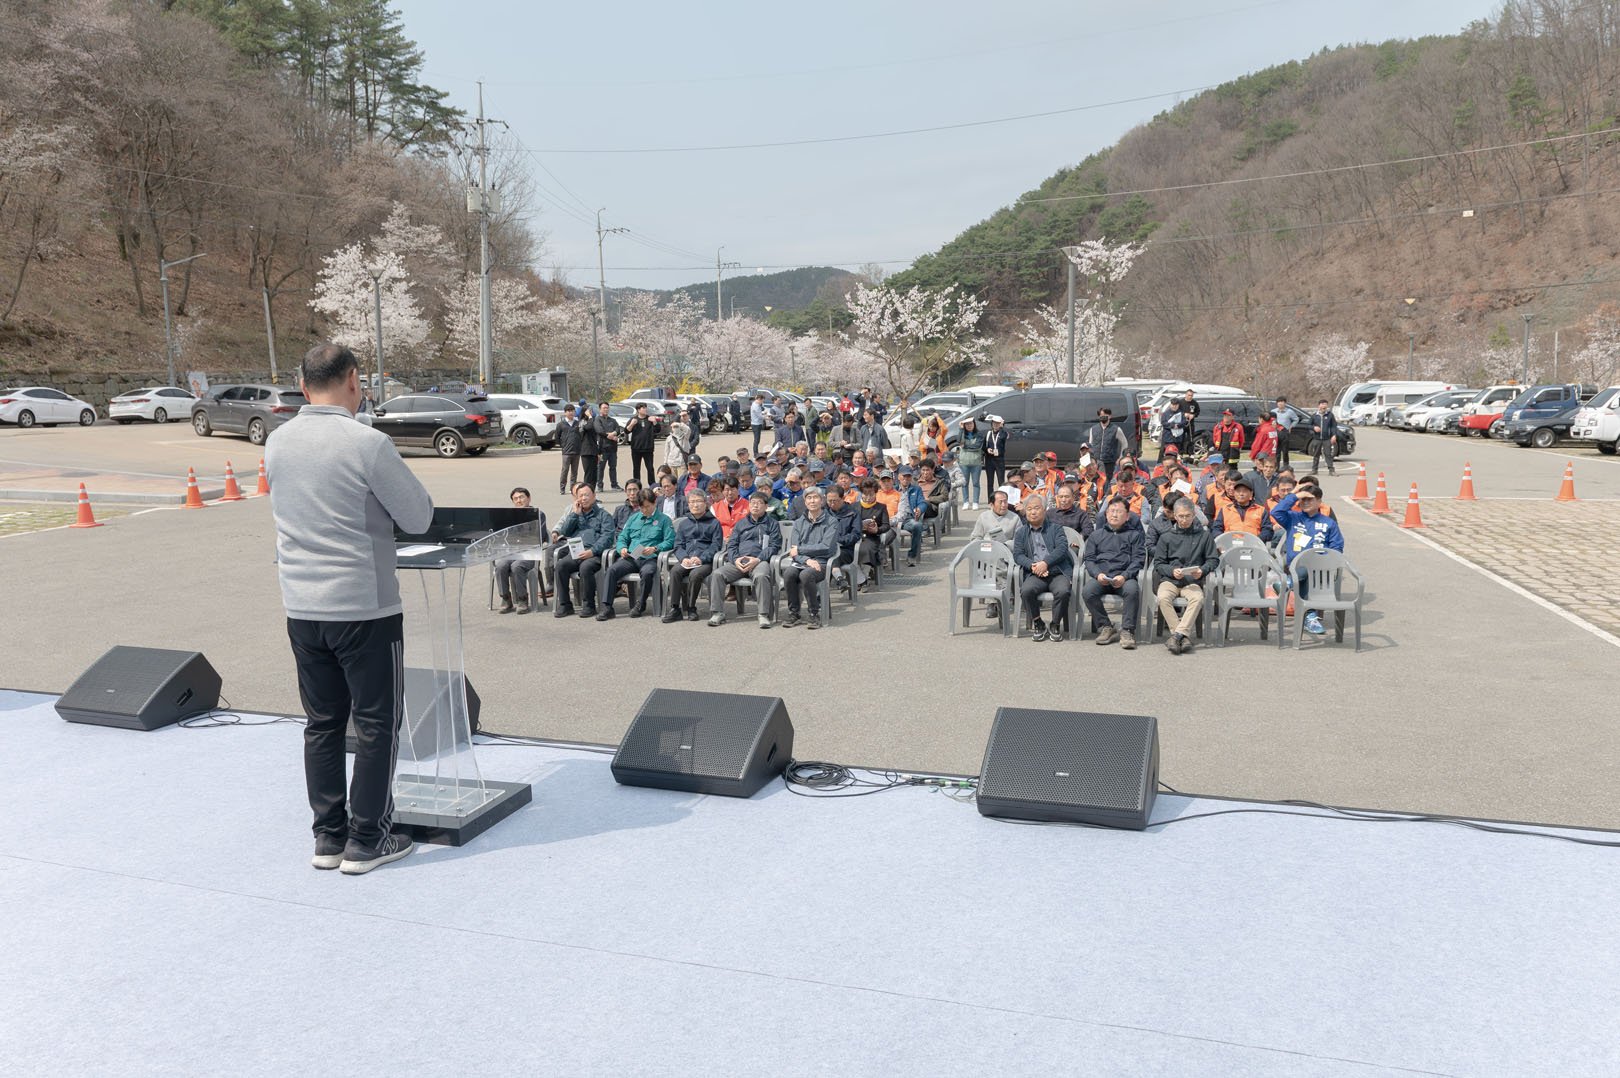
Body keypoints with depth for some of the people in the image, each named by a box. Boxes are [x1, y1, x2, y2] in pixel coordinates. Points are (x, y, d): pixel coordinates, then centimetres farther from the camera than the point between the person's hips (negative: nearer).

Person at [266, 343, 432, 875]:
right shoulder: (368, 444, -15)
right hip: (364, 608, -6)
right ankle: (366, 840, 12)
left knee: (322, 724, 15)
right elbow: (418, 517, -7)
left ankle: (328, 837, 23)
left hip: (301, 607, 6)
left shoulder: (277, 442, 4)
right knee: (377, 725, 6)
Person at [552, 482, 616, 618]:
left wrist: (592, 551, -17)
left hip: (594, 554, -4)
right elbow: (564, 532, 13)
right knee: (560, 565, -26)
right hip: (574, 553, 4)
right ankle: (564, 604, -19)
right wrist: (575, 514, 6)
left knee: (585, 567, -35)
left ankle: (589, 605, -23)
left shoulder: (603, 515, 14)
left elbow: (607, 537, -1)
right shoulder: (575, 514, 28)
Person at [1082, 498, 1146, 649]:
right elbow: (1089, 559, 14)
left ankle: (1128, 631, -25)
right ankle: (1105, 627, -15)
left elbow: (1139, 560, 5)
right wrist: (1098, 574, -9)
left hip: (1124, 577, -2)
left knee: (1132, 590, -36)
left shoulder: (1134, 535, 18)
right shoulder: (1096, 535, 24)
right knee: (1087, 592, -30)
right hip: (1101, 577, 2)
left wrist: (1124, 576, -13)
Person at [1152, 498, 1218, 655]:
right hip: (1169, 580, 0)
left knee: (1198, 598, -34)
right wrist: (1172, 571, -11)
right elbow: (1158, 563, 9)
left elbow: (1213, 559, 11)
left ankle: (1177, 635, -36)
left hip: (1193, 582, 0)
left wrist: (1202, 570, -9)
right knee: (1163, 598, -33)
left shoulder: (1203, 535, 11)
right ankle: (1184, 637, -32)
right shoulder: (1166, 537, 11)